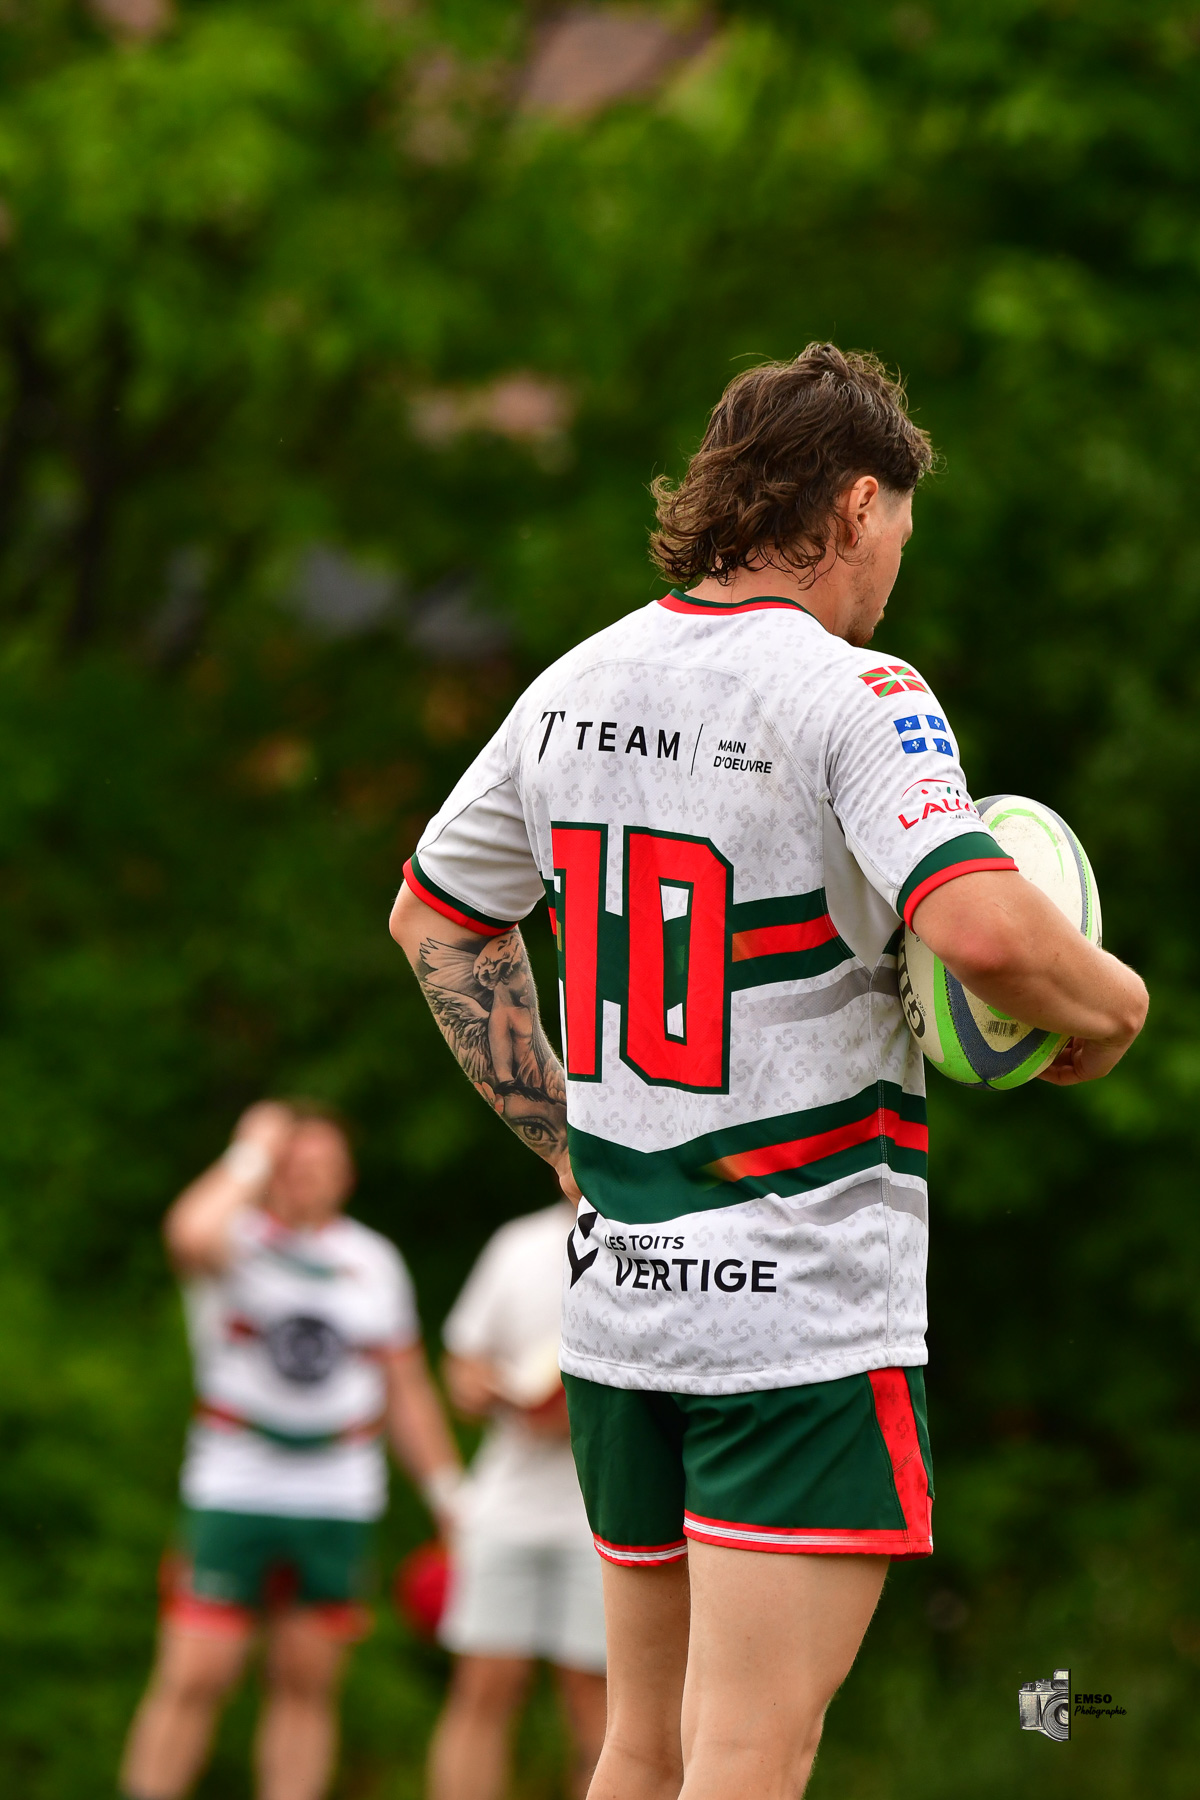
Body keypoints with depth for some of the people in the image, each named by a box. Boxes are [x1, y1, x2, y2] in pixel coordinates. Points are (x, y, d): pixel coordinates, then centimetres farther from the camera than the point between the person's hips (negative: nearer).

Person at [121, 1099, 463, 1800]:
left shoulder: (374, 1261, 12)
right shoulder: (238, 1239, -2)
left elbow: (407, 1392, 17)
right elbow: (192, 1234, -29)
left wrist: (449, 1492, 13)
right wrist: (252, 1157, -15)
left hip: (338, 1500, 4)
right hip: (234, 1494, -3)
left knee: (307, 1682, 3)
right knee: (195, 1679, -8)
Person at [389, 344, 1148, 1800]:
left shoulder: (574, 686, 10)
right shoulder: (853, 695, -12)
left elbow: (431, 923, 22)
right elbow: (982, 928, -27)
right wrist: (1108, 1006, -7)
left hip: (616, 1294, 7)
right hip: (805, 1301, -7)